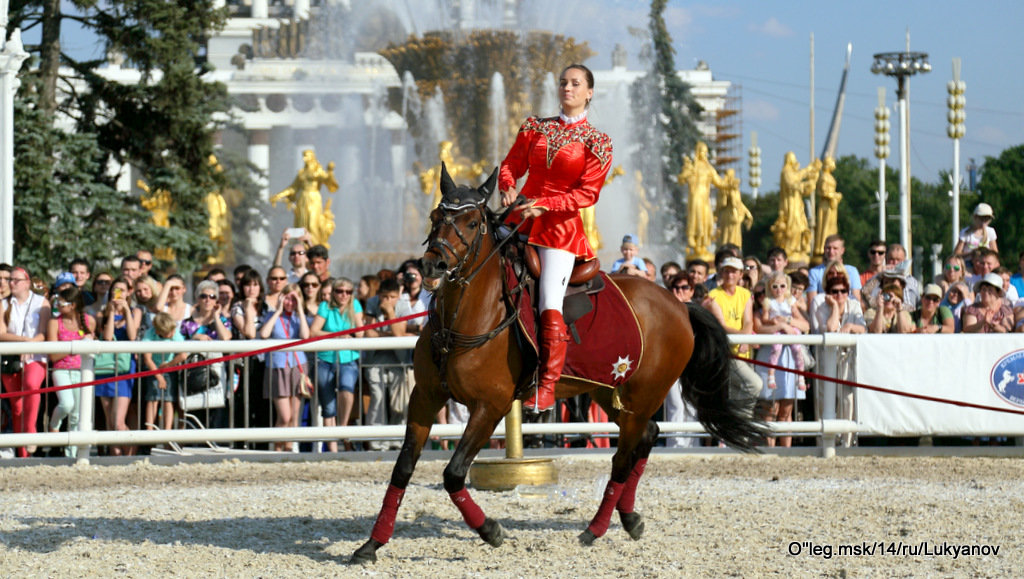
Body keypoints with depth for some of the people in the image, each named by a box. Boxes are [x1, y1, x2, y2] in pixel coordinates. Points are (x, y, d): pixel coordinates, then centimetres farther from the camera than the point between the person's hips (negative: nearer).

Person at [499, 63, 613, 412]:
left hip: (562, 225, -5)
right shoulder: (535, 128, 13)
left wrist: (544, 204, -18)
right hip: (521, 216, 5)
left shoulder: (597, 143, 1)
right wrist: (508, 187, -11)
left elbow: (588, 193, -7)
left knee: (550, 303, -15)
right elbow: (511, 164, 13)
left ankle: (547, 386, -13)